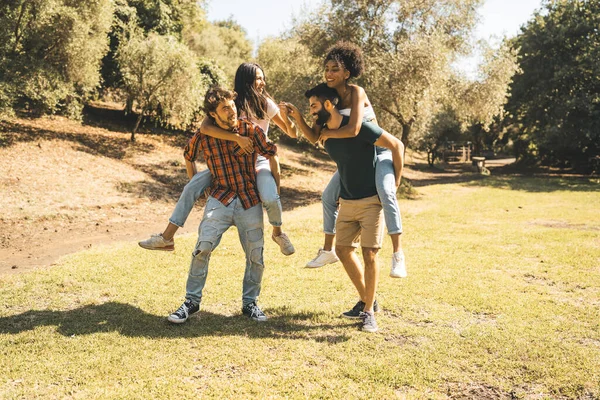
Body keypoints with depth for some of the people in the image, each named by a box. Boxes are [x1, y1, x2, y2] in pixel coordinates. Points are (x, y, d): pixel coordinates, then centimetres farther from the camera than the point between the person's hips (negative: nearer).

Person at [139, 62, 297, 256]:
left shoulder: (265, 104, -3)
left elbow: (292, 133, 0)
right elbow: (205, 127, -25)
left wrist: (287, 117, -21)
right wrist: (237, 137, -36)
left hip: (259, 160, -1)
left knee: (270, 198, -29)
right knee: (192, 186, -14)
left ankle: (278, 233, 5)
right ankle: (167, 238, -4)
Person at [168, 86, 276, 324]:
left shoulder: (251, 131, -9)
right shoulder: (203, 137, -5)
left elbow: (271, 155, 1)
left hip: (250, 201, 1)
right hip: (220, 199, 0)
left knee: (256, 256, 2)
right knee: (203, 247, -13)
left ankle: (250, 302, 22)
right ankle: (192, 300, 3)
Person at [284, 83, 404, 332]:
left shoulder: (359, 127, -21)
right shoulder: (326, 133, 1)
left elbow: (397, 146, -16)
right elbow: (313, 138, 26)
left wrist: (395, 182, -13)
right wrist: (297, 118, 8)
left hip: (371, 201, -7)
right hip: (347, 201, 8)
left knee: (369, 254, -8)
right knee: (343, 249, 9)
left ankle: (369, 312, 5)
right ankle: (367, 301, 24)